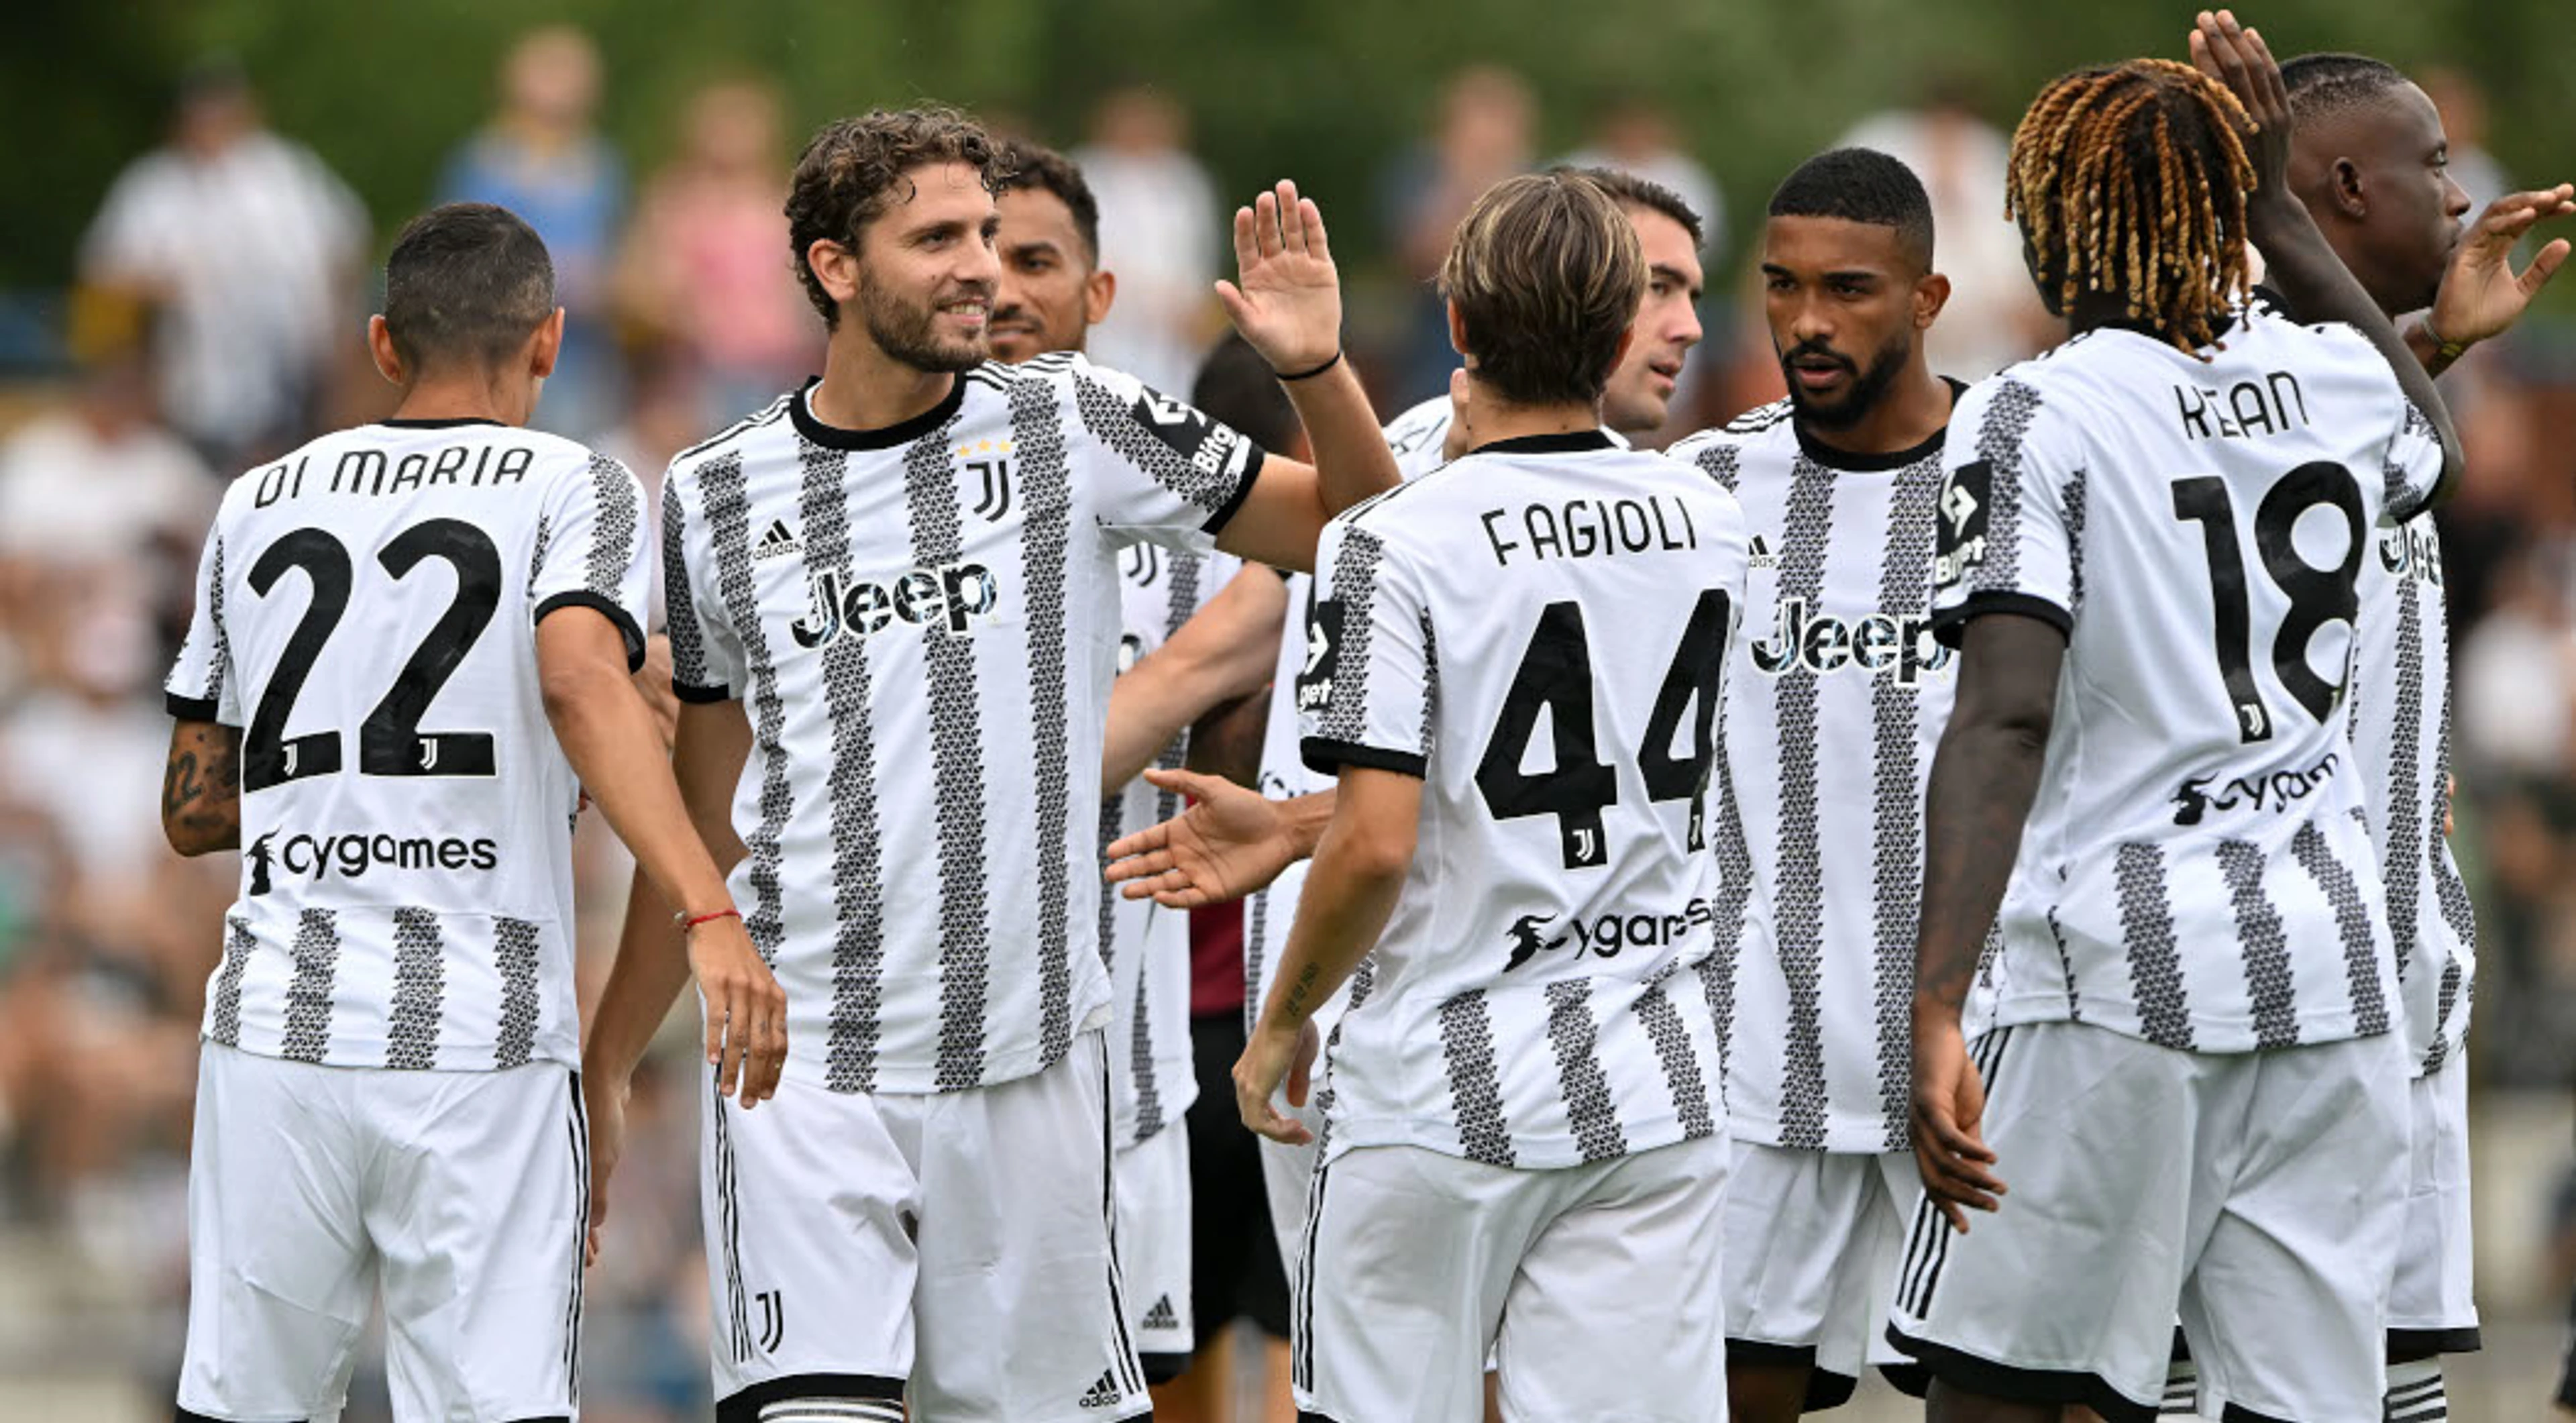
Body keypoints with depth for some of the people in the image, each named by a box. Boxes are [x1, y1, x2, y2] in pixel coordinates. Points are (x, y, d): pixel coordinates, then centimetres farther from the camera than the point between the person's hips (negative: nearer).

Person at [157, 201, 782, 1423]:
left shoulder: (259, 505, 15)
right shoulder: (570, 487, 3)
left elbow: (192, 809, 17)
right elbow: (580, 680, -18)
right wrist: (709, 917, -26)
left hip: (274, 1024, 3)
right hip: (484, 1043, -3)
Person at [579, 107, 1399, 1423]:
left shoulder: (1068, 427, 2)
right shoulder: (716, 499, 6)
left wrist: (1316, 367, -13)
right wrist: (604, 1064, 15)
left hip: (1028, 1060, 0)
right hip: (803, 1069, 0)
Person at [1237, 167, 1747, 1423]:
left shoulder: (1394, 544, -13)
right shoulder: (1709, 526, 5)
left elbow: (1375, 845, -18)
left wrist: (1282, 1021, -2)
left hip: (1441, 1086, -4)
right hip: (1655, 1084, 4)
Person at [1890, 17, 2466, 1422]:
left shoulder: (2031, 421, -6)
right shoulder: (2337, 379, 9)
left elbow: (2003, 716, -18)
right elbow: (2435, 449, 37)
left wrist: (1936, 1007, -23)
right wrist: (2276, 202, 40)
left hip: (2118, 972, -5)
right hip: (2330, 962, 5)